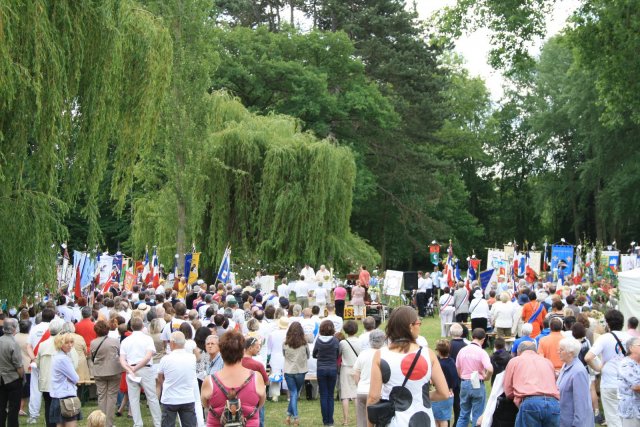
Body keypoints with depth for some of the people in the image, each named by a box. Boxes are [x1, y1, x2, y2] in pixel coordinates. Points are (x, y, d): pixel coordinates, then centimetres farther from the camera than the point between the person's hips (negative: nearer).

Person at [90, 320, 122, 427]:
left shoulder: (93, 343, -6)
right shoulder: (115, 341, -10)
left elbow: (92, 358, 5)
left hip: (99, 373, 2)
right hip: (114, 371, -2)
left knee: (101, 396, 11)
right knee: (111, 396, 4)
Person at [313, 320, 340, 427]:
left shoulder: (318, 340, -8)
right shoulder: (335, 341, -9)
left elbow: (314, 355, 3)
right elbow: (338, 355, 1)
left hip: (321, 370, 0)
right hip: (333, 370, 0)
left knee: (323, 395, 7)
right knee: (330, 395, 10)